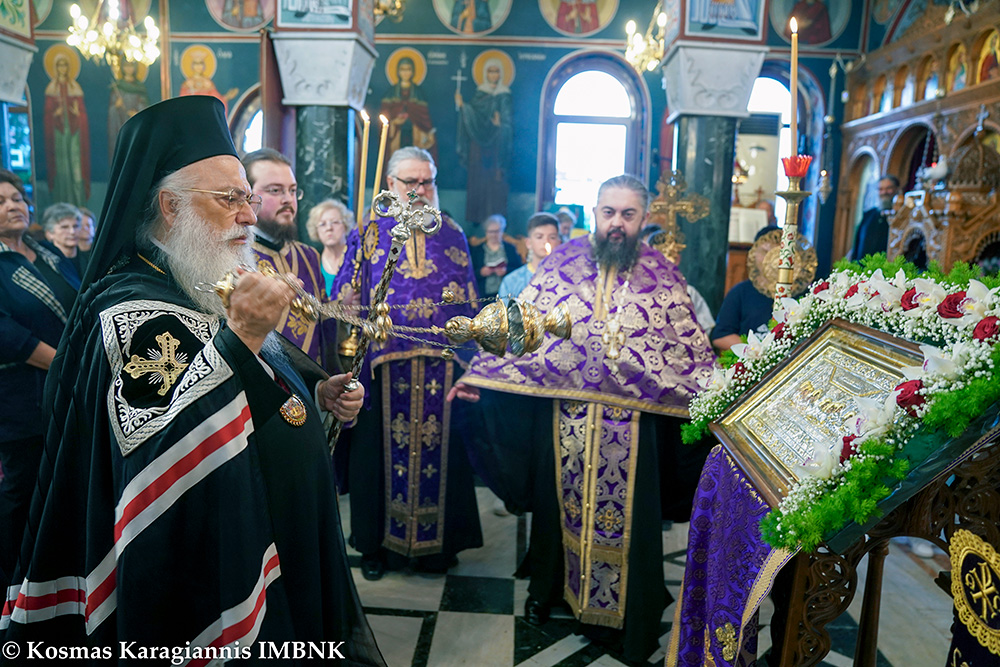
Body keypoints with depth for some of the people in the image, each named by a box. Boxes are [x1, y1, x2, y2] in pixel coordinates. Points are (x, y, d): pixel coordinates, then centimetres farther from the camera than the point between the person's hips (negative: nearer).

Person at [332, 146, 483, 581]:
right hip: (384, 366, -1)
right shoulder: (368, 234, 6)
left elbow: (469, 306, 12)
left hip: (441, 366, 2)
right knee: (382, 448, 6)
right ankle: (377, 544, 23)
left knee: (439, 446, 6)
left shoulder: (453, 236, 12)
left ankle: (437, 543, 22)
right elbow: (345, 304, 3)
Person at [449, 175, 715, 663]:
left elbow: (688, 348, 2)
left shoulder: (662, 275, -1)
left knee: (626, 510, 9)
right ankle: (547, 587, 39)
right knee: (557, 502, 15)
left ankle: (623, 610, 31)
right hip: (561, 418, 1)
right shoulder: (561, 262, 0)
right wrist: (478, 376, -3)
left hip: (631, 425, 0)